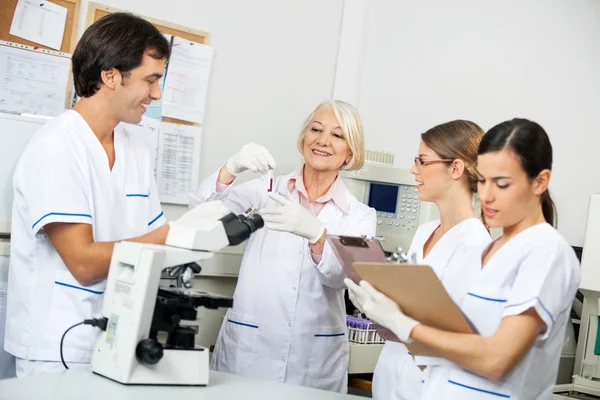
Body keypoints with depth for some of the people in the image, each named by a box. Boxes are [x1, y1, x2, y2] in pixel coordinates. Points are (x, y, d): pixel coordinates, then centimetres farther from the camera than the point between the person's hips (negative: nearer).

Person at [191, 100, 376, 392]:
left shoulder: (360, 216, 5)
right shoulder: (266, 191, 6)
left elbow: (340, 276, -10)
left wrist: (315, 233, -29)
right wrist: (232, 167, -25)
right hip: (246, 348, 0)